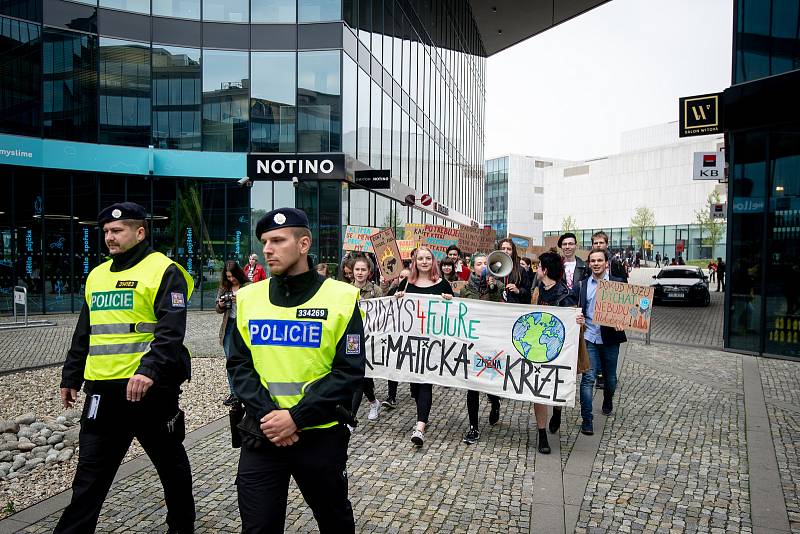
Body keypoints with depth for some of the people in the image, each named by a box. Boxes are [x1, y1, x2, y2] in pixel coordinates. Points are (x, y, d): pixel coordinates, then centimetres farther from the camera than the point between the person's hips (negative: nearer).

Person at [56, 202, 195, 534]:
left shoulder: (164, 271, -9)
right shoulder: (97, 275, 14)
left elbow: (171, 332, -19)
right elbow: (83, 335, 21)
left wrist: (149, 370, -31)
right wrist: (70, 378, 20)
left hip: (150, 387, -6)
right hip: (102, 389, 6)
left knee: (170, 462, 12)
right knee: (90, 472, 10)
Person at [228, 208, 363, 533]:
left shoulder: (341, 298, -8)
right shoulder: (249, 297, 3)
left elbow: (349, 371, -11)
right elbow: (239, 365, 2)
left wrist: (296, 417, -18)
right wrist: (265, 413, -14)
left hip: (321, 435, -1)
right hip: (262, 435, 2)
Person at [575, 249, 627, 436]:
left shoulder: (618, 283, 1)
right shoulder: (582, 285, 4)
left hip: (610, 338, 1)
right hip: (589, 337, 0)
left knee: (610, 377, 15)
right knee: (588, 378, -8)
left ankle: (608, 402, 46)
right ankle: (587, 420, -2)